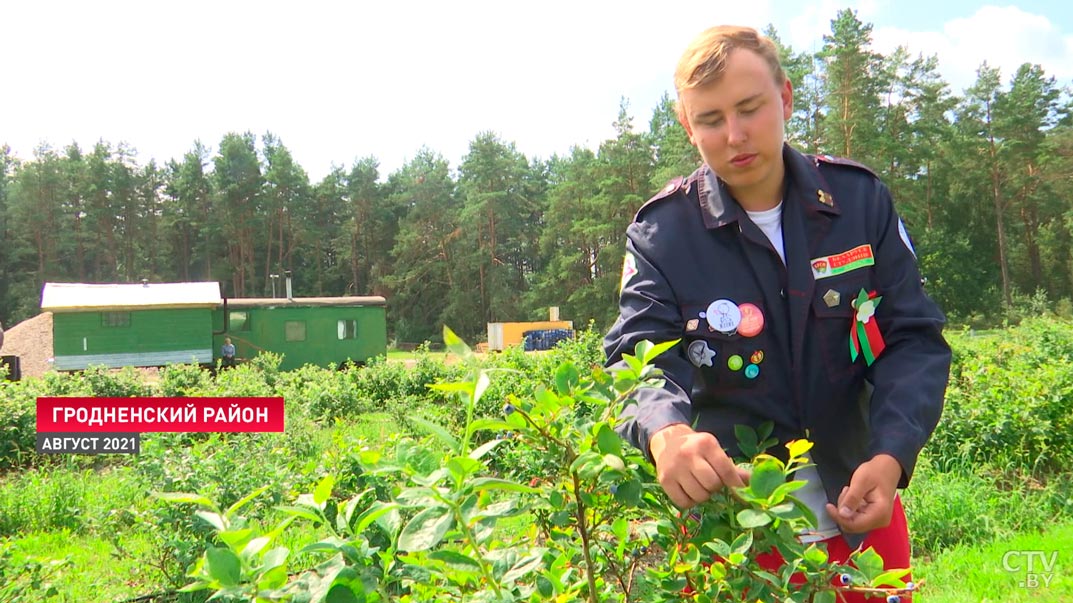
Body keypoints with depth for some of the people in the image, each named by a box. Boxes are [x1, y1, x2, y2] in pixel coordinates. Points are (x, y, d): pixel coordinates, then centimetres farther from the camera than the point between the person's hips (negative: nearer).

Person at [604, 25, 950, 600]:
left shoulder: (859, 197, -4)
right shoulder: (661, 231, -9)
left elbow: (914, 340, -5)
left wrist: (891, 457, -23)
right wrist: (666, 432, -42)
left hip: (861, 515, 2)